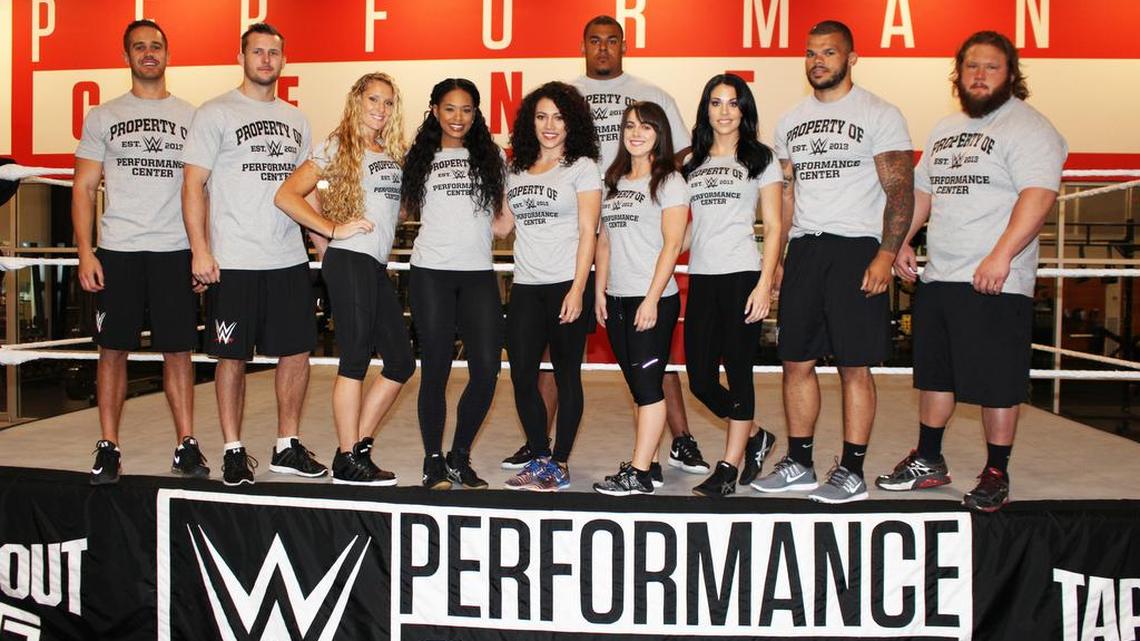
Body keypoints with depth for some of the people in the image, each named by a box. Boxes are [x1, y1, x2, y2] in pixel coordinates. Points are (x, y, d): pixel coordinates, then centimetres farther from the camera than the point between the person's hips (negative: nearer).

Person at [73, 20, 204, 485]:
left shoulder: (190, 117, 10)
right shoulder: (103, 117, 10)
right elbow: (84, 187, 7)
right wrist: (85, 252, -4)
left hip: (176, 250, 0)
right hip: (117, 250, 0)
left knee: (178, 350, 1)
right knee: (113, 350, 3)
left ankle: (186, 445, 8)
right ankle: (108, 448, 11)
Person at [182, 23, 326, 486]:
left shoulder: (296, 119, 14)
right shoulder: (215, 114, -1)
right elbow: (194, 185, -5)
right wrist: (200, 250, -13)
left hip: (290, 259, 5)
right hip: (233, 261, -5)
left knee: (297, 350, 6)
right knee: (233, 356, 2)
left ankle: (288, 447, 19)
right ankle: (234, 451, 15)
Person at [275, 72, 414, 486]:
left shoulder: (394, 154, 19)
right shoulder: (338, 147, 0)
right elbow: (286, 195, -6)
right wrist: (334, 229, -11)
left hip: (377, 265, 8)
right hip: (350, 261, -7)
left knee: (401, 363, 7)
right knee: (355, 359, -5)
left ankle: (358, 446, 16)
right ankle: (348, 461, 4)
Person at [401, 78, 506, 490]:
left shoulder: (490, 157, 13)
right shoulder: (421, 159, 11)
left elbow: (502, 217, 16)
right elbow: (409, 210, 15)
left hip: (478, 274, 1)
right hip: (431, 273, -1)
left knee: (487, 369, -6)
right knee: (436, 369, 1)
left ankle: (460, 456, 12)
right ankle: (433, 461, 14)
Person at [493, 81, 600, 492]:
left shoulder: (582, 166, 1)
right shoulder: (517, 170, 15)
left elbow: (587, 233, -5)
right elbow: (503, 226, 19)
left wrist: (578, 290, -13)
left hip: (567, 285, -5)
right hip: (526, 287, 5)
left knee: (566, 375, 2)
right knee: (522, 376, 2)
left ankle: (560, 464, 11)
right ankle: (540, 460, 16)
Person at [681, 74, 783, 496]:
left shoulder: (760, 160, 5)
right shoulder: (691, 164, 16)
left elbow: (773, 228, -1)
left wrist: (765, 284, -11)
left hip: (741, 276, -4)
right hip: (700, 279, 5)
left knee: (738, 374, 0)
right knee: (700, 380, 4)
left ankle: (728, 468, 10)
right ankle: (756, 437, 27)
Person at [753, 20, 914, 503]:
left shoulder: (879, 115, -1)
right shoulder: (790, 121, 16)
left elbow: (901, 191, -6)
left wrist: (886, 255, -16)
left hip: (856, 247, -6)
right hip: (803, 250, 6)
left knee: (854, 366, -2)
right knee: (796, 361, 7)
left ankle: (852, 472, 8)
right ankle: (799, 464, 19)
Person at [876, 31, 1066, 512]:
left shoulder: (1027, 127, -8)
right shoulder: (946, 128, 18)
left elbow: (1039, 195, -20)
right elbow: (923, 190, 24)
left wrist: (1001, 256, -28)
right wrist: (901, 241, 12)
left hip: (995, 283, -8)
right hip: (937, 276, 8)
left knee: (996, 385, 0)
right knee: (934, 375, 16)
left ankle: (996, 476, 13)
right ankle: (928, 462, 30)